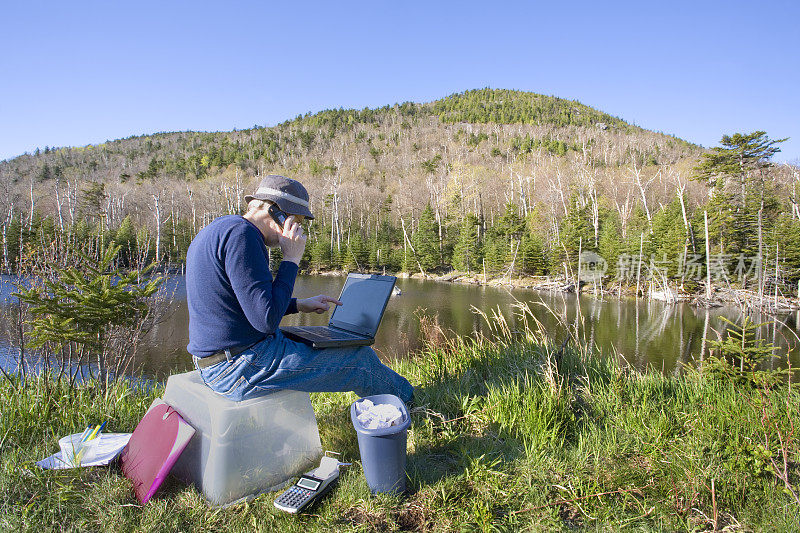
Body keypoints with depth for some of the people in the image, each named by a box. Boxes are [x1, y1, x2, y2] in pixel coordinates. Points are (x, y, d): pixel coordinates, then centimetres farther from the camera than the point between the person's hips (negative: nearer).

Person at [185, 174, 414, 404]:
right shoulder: (241, 234, -22)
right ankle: (404, 395, 29)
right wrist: (291, 260, -16)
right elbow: (266, 320, -26)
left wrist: (299, 305, 17)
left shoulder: (220, 229, 11)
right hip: (242, 369, -10)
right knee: (360, 358, 0)